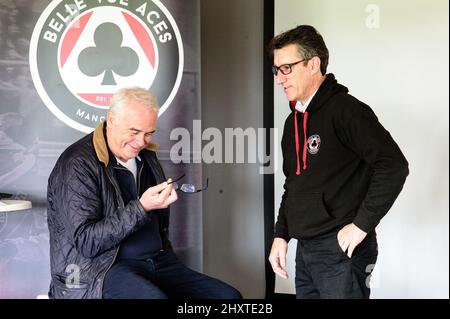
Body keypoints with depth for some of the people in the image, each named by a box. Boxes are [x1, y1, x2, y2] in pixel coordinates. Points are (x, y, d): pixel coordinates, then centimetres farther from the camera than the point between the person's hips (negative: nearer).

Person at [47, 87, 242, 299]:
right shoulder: (77, 165, -12)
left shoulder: (146, 155, 13)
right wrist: (141, 208, -23)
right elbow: (86, 242, -18)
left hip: (158, 262, 8)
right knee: (153, 296, -38)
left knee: (229, 295, -10)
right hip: (100, 271, -7)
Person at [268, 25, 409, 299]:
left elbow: (394, 166, -22)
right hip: (305, 250, 8)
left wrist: (362, 225, -20)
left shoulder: (345, 110, -13)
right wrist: (281, 235, 13)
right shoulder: (294, 121, 14)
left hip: (341, 249, -8)